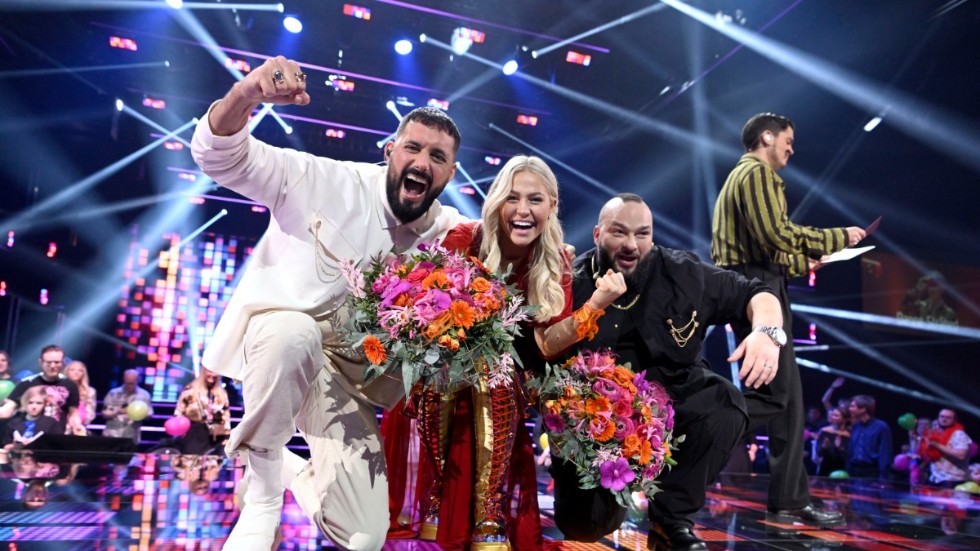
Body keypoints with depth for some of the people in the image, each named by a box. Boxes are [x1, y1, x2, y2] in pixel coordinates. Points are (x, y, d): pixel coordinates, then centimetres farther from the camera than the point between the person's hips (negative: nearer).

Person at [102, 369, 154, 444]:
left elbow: (149, 414, 4)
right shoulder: (114, 393, 1)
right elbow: (104, 413, 3)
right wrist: (117, 412, -15)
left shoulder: (144, 395, 2)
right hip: (111, 435, 0)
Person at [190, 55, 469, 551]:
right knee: (294, 333, -43)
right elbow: (220, 157, -18)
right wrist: (244, 95, -38)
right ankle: (262, 492, -16)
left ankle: (295, 473, 27)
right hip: (274, 338, -2)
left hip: (350, 377, 3)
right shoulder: (327, 183, -14)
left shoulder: (447, 232, -3)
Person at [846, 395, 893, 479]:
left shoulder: (881, 427, -7)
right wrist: (848, 471, 8)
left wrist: (882, 477, -14)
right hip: (854, 472, 5)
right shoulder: (855, 427, 10)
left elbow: (885, 455, -9)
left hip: (872, 472, -5)